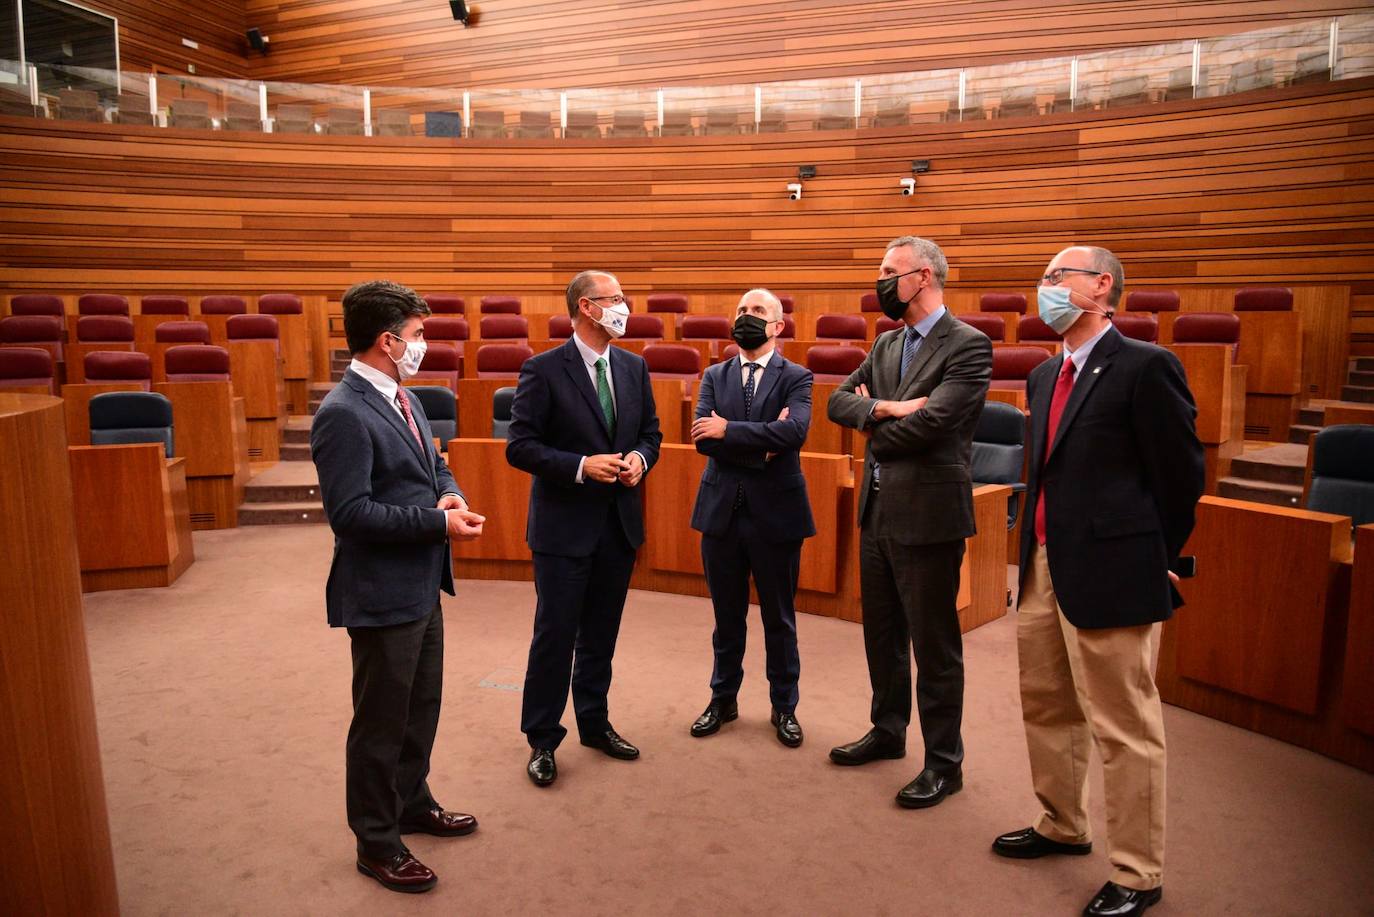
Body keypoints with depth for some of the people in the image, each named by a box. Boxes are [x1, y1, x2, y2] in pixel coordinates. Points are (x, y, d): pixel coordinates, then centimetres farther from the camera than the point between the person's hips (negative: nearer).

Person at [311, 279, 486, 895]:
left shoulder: (401, 398, 7)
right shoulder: (343, 414, -22)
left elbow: (433, 464, 17)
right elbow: (349, 512, -26)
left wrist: (448, 494, -5)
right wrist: (438, 522, -24)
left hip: (422, 585, 9)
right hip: (382, 594, -9)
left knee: (421, 707, 23)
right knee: (381, 722, 7)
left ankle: (412, 804, 43)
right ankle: (377, 844, 26)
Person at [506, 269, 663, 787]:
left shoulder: (634, 367, 6)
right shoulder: (544, 370, -10)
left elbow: (651, 431, 14)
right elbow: (520, 447, -12)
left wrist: (640, 459, -8)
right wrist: (581, 466, -22)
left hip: (620, 522, 5)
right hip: (564, 525, -5)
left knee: (602, 633, 17)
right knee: (555, 635, 3)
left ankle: (595, 722, 34)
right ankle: (542, 739, 20)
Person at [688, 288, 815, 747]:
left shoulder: (795, 378, -2)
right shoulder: (714, 376, 6)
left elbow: (795, 431, -22)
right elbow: (702, 437, -8)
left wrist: (730, 430, -18)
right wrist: (761, 443, -17)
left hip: (776, 514, -2)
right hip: (722, 512, 3)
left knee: (779, 617, 11)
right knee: (727, 615, 16)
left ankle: (784, 707, 28)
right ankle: (723, 699, 33)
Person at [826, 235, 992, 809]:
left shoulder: (968, 345, -12)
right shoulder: (886, 345, 13)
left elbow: (929, 422, -23)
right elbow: (839, 400, 4)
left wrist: (873, 426, -6)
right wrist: (884, 407, -16)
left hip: (928, 514, -8)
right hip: (877, 510, 8)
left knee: (934, 645, 4)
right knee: (883, 634, 20)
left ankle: (943, 763, 20)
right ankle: (888, 731, 39)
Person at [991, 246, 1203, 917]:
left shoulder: (1144, 367, -11)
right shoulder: (1044, 376, 14)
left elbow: (1181, 474, -8)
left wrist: (1154, 560, 0)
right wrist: (1036, 550, 15)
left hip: (1107, 575, -8)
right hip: (1044, 570, 9)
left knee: (1124, 728, 3)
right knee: (1046, 707, 20)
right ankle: (1061, 826, 40)